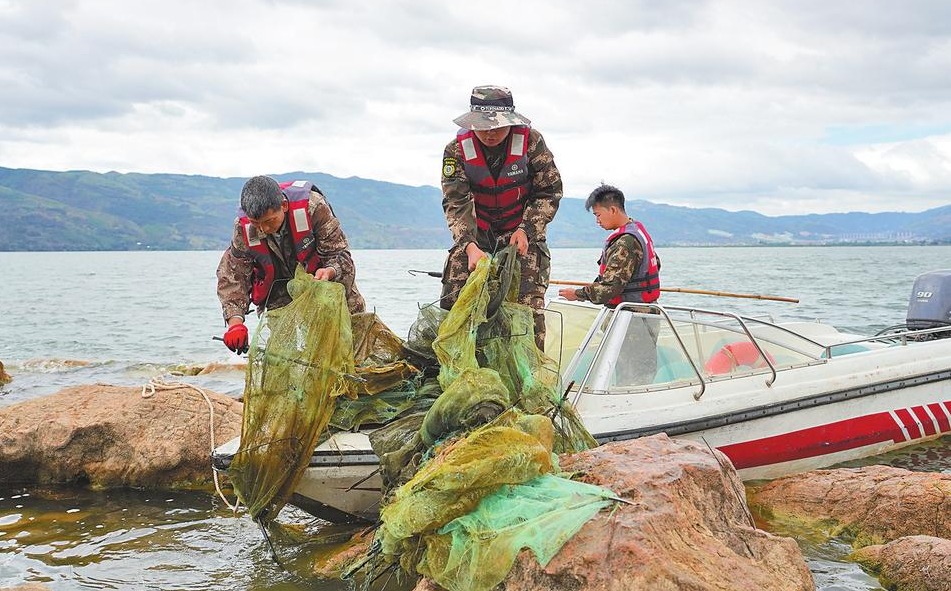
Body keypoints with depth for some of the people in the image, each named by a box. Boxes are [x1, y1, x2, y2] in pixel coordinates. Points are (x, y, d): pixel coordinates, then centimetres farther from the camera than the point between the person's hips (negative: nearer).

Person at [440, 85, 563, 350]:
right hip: (475, 236, 1)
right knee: (453, 302, -7)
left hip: (523, 235, -1)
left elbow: (550, 192, -7)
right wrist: (470, 246, -33)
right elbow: (456, 203, -18)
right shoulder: (456, 150, -13)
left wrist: (526, 229, -20)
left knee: (529, 306, -11)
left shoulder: (531, 141, -15)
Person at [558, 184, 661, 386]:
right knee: (643, 371, 13)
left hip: (633, 321, -10)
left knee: (631, 380, -8)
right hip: (645, 313, 10)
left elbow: (608, 288, -24)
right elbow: (656, 263, 24)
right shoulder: (639, 231, 11)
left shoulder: (625, 243, -22)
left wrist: (577, 294, -12)